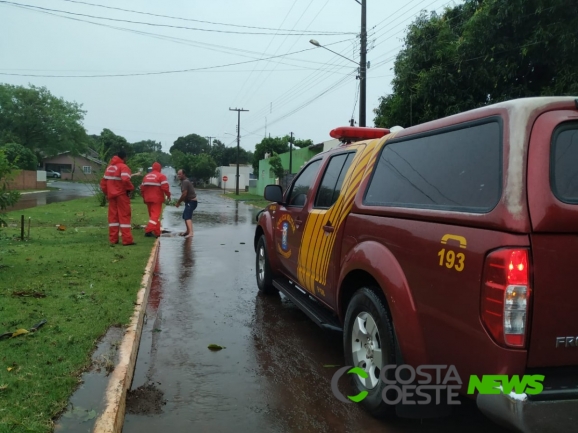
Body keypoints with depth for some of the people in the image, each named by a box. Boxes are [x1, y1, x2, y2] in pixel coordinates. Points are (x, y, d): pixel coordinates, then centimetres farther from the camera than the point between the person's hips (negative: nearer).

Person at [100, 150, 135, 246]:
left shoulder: (109, 167, 14)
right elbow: (125, 179, -25)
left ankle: (113, 239, 12)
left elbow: (103, 181, 15)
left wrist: (106, 192, 19)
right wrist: (130, 188, -10)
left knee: (113, 216, 10)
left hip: (111, 195, 7)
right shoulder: (123, 166, -9)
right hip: (121, 194, -7)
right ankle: (127, 240, -7)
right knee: (124, 216, -4)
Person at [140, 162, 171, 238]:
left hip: (148, 199, 7)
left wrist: (144, 197, 23)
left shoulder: (146, 176, 15)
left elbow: (142, 188, 15)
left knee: (152, 215, 14)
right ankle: (148, 231, -20)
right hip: (157, 199, -7)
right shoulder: (161, 176, -6)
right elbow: (165, 187, -15)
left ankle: (157, 232, 17)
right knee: (155, 215, -7)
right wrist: (168, 195, -1)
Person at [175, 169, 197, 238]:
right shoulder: (185, 181, 15)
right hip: (190, 201, 11)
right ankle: (188, 231, 36)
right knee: (185, 216, 23)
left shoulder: (185, 182, -18)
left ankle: (190, 233, -36)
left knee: (187, 217, -22)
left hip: (191, 202, -11)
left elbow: (184, 194, -23)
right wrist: (180, 201, 12)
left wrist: (178, 202, -12)